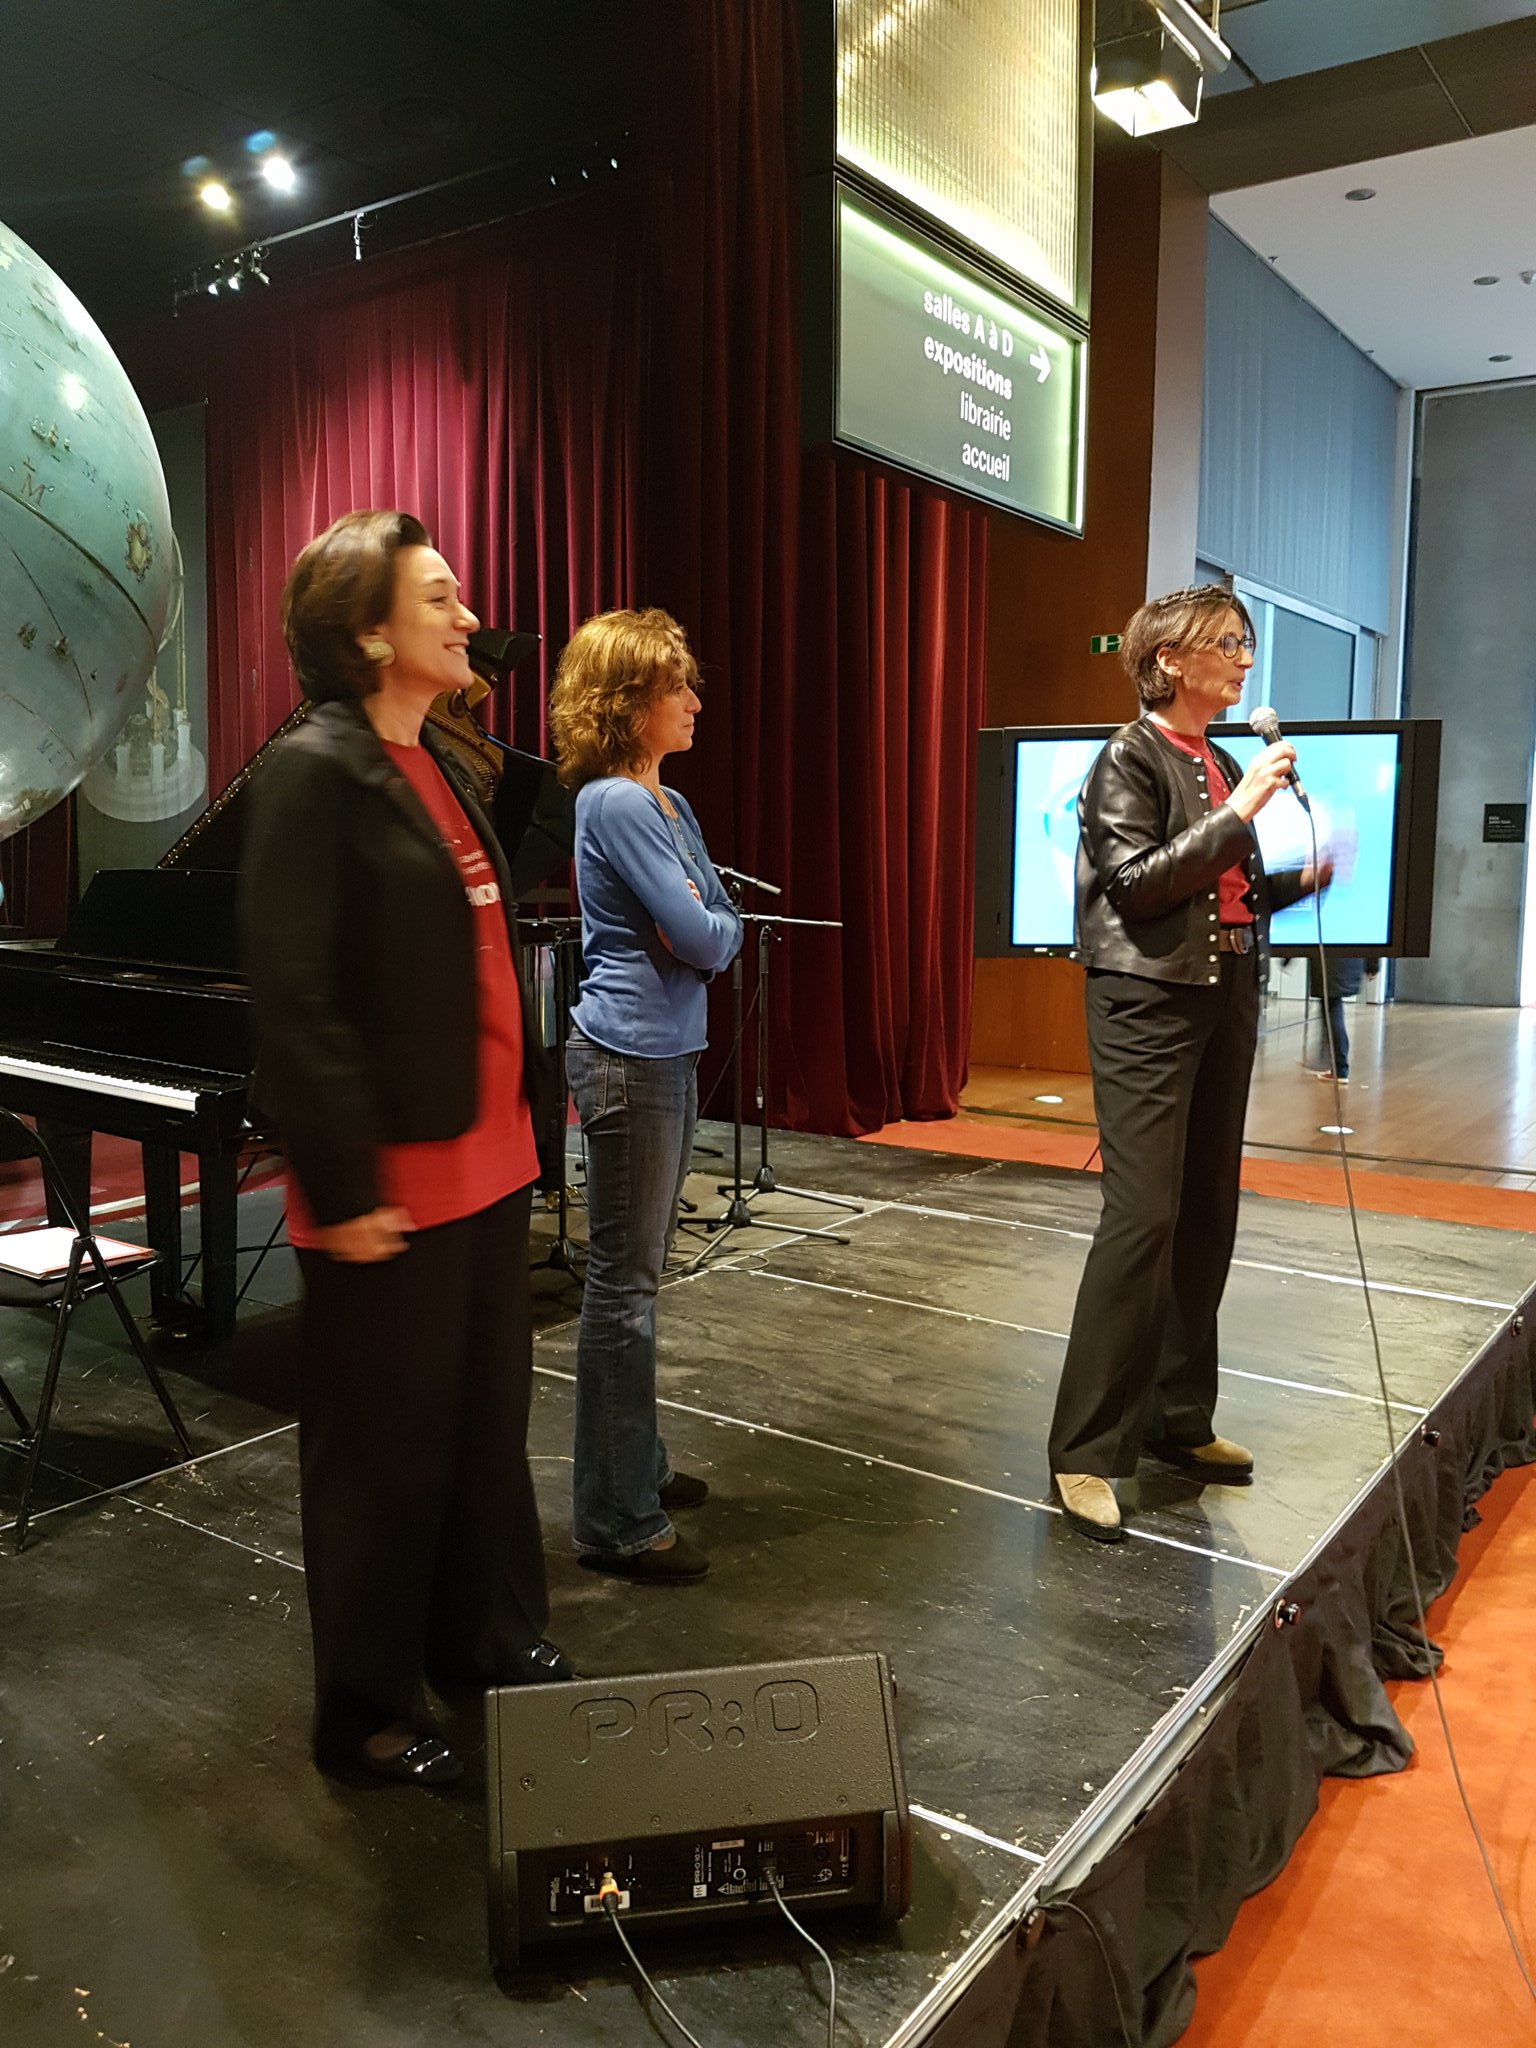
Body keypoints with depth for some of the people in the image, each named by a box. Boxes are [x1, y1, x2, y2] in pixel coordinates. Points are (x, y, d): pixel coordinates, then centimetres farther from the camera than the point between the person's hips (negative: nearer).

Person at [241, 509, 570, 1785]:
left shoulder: (439, 768, 14)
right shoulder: (317, 770, -13)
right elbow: (296, 995, -19)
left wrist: (524, 1114, 15)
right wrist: (343, 1186, -20)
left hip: (487, 1155, 8)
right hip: (394, 1178, -8)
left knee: (490, 1416, 19)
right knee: (385, 1448, 7)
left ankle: (491, 1640, 39)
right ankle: (369, 1714, 26)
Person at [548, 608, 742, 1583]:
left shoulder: (669, 806, 14)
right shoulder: (614, 805, -14)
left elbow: (726, 925, 13)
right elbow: (698, 935, -18)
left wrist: (699, 931, -6)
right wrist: (702, 928, 3)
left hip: (673, 1054, 9)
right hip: (629, 1058, -9)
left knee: (640, 1274, 16)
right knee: (624, 1285, -4)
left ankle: (640, 1464, 29)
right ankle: (616, 1521, 5)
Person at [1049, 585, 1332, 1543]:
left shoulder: (1225, 766, 14)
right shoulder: (1131, 758, -6)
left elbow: (1232, 895, 18)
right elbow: (1136, 884, -16)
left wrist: (1306, 877, 3)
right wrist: (1239, 810, -16)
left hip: (1226, 1000, 8)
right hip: (1149, 1003, -8)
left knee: (1208, 1220, 10)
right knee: (1144, 1219, -12)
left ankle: (1181, 1419, 23)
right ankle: (1088, 1452, -4)